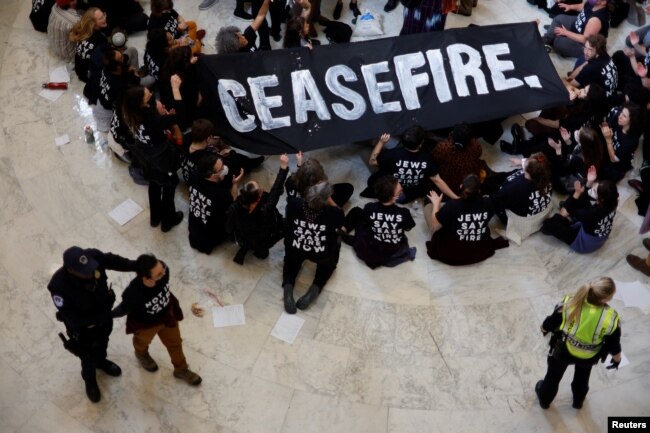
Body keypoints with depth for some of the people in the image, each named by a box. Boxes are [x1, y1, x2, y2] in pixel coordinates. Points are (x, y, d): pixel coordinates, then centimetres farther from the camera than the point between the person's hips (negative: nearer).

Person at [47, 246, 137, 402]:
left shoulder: (93, 257, -34)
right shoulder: (59, 285, -42)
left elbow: (112, 260, -11)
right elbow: (71, 317, -31)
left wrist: (136, 265, -17)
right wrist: (95, 320, -34)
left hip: (104, 313, 4)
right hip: (82, 325, -4)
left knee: (102, 342, 34)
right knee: (88, 355, 23)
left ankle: (101, 361, 67)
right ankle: (90, 380, 56)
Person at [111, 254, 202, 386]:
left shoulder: (162, 270, -37)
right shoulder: (134, 293, -47)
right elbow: (124, 310, -22)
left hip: (167, 314, 3)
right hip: (144, 324, -3)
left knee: (175, 343, 28)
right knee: (142, 342, 34)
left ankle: (181, 369, 57)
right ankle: (142, 354, 71)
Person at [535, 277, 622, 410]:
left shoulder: (569, 304, -36)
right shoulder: (611, 319, -34)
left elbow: (550, 324, -17)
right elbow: (614, 345, -15)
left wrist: (544, 328, 8)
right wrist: (617, 359, 8)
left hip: (562, 351, 0)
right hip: (588, 357, 1)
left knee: (554, 376, 30)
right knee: (582, 377, 35)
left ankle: (544, 399, 58)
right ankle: (578, 400, 62)